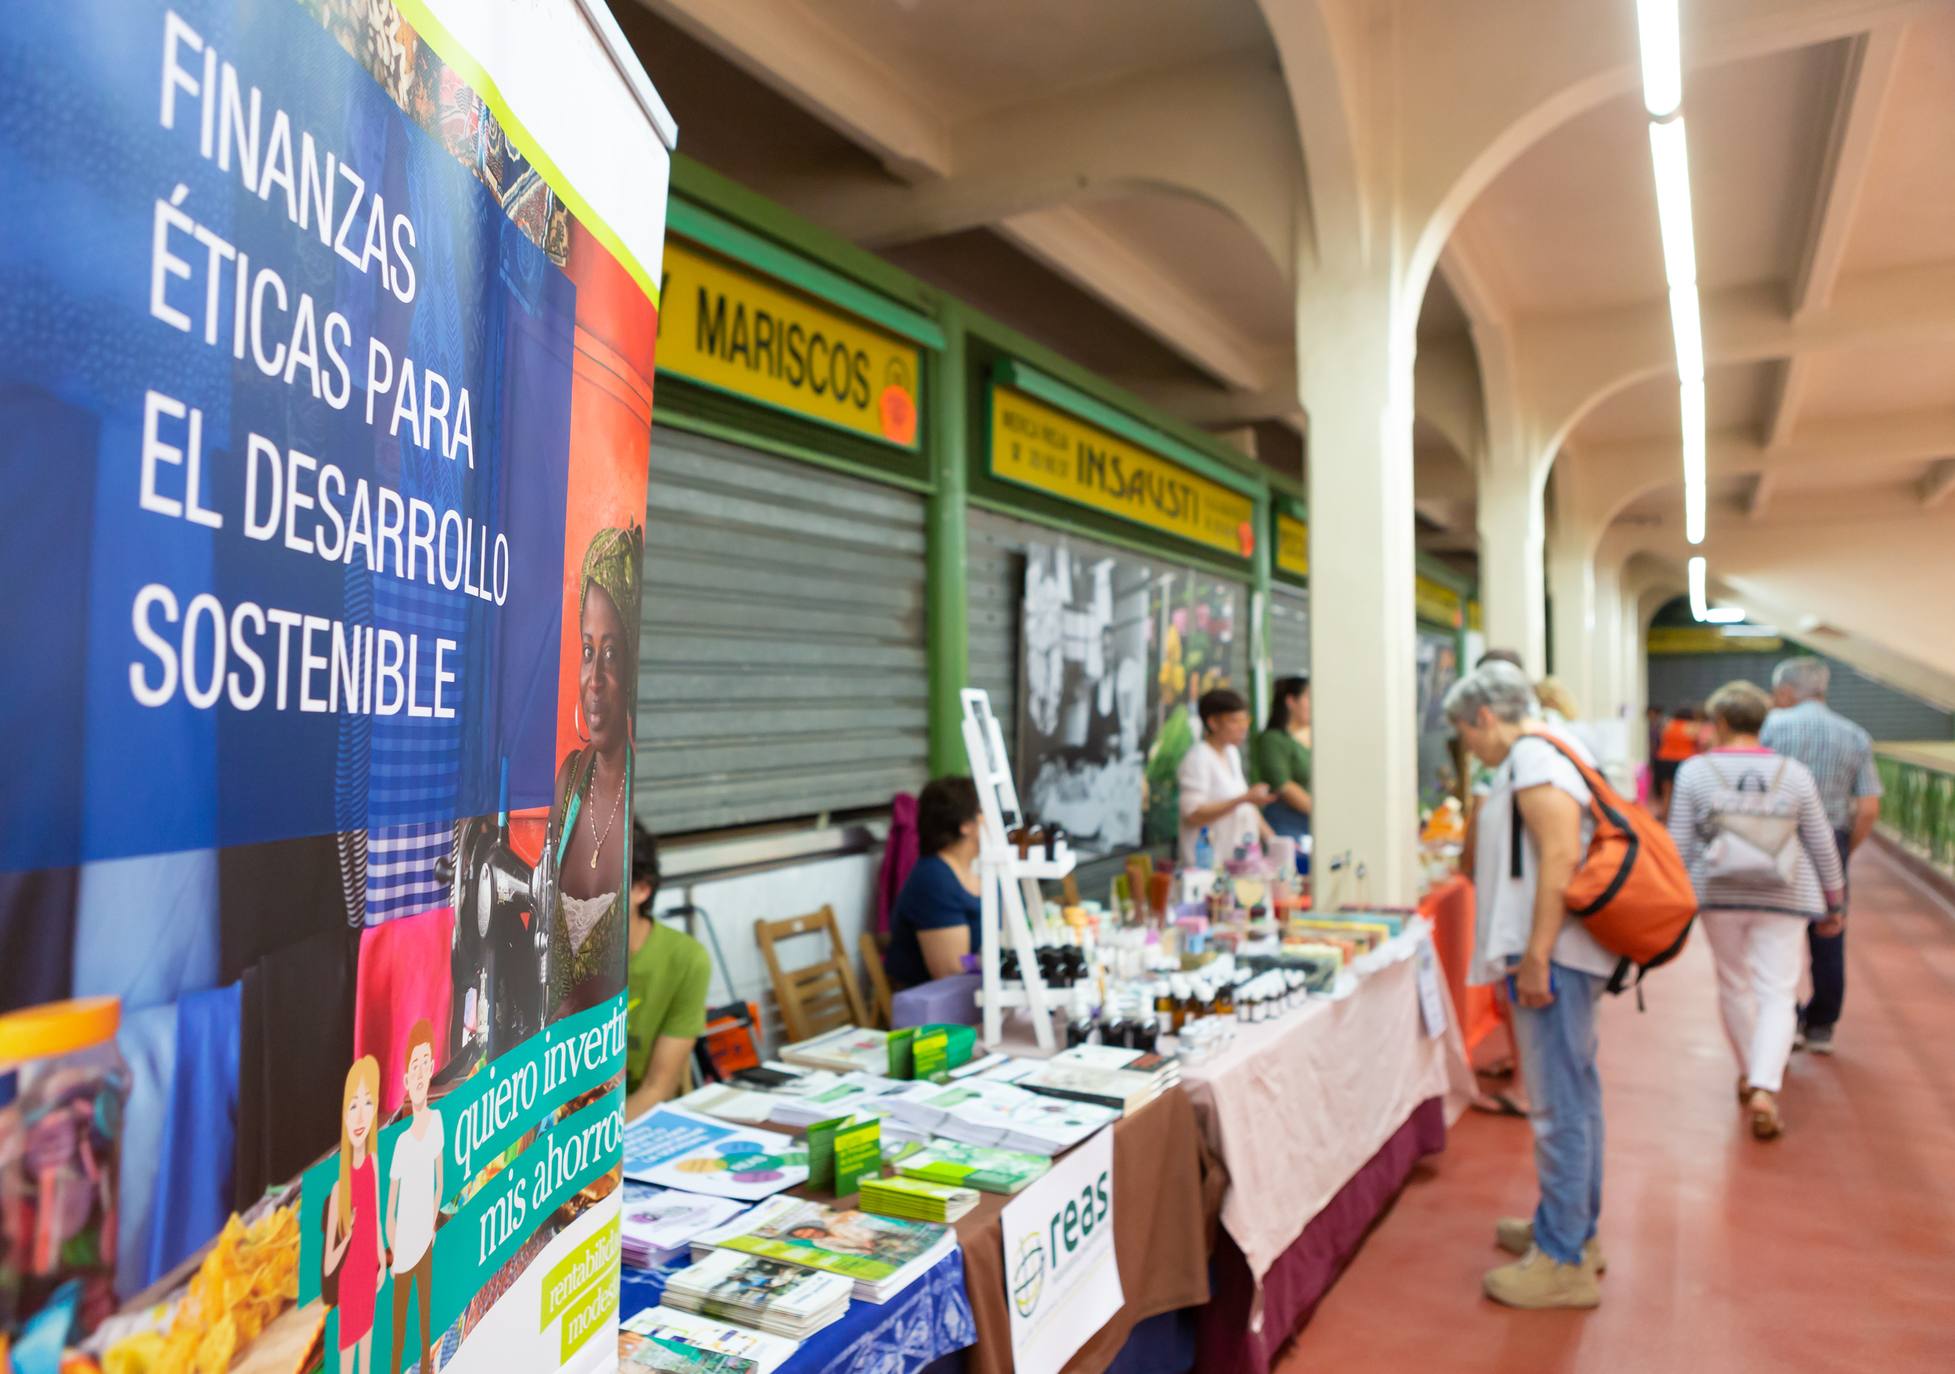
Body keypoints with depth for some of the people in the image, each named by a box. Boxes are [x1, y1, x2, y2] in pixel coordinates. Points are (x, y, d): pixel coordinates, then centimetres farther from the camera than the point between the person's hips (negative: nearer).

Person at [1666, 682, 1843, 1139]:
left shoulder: (1695, 771, -5)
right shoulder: (1793, 773, -2)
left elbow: (1679, 845, -3)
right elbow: (1822, 845, 4)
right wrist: (1833, 901, 16)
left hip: (1719, 894, 1)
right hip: (1782, 897, 0)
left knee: (1734, 985, 17)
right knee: (1778, 994, 1)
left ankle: (1749, 1074, 32)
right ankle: (1765, 1088, -13)